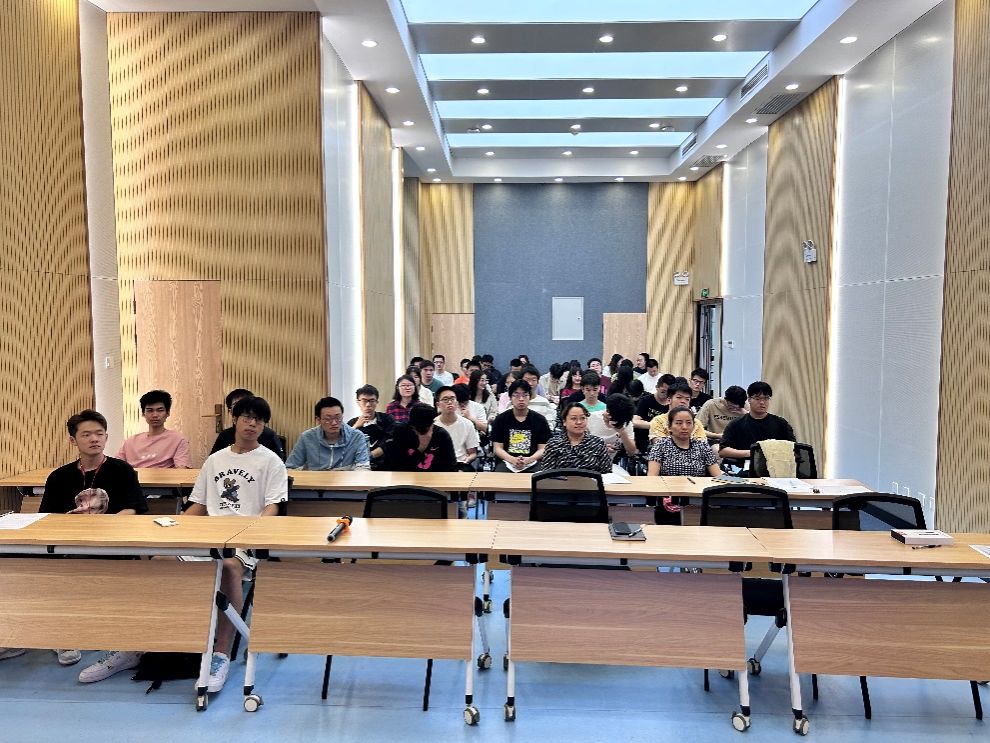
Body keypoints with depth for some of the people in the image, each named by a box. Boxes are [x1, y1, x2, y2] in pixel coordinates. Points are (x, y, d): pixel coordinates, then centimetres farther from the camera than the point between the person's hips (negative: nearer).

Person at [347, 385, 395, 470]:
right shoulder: (351, 423, 14)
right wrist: (356, 426, -8)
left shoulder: (387, 419, 7)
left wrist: (369, 455, -17)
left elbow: (388, 444, -5)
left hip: (382, 465, -1)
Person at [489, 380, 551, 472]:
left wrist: (528, 460, -16)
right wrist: (513, 460, -16)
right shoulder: (500, 419, 9)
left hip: (532, 462, 0)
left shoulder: (540, 420, 9)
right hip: (507, 462, 0)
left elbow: (543, 449, 4)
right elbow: (498, 448, 5)